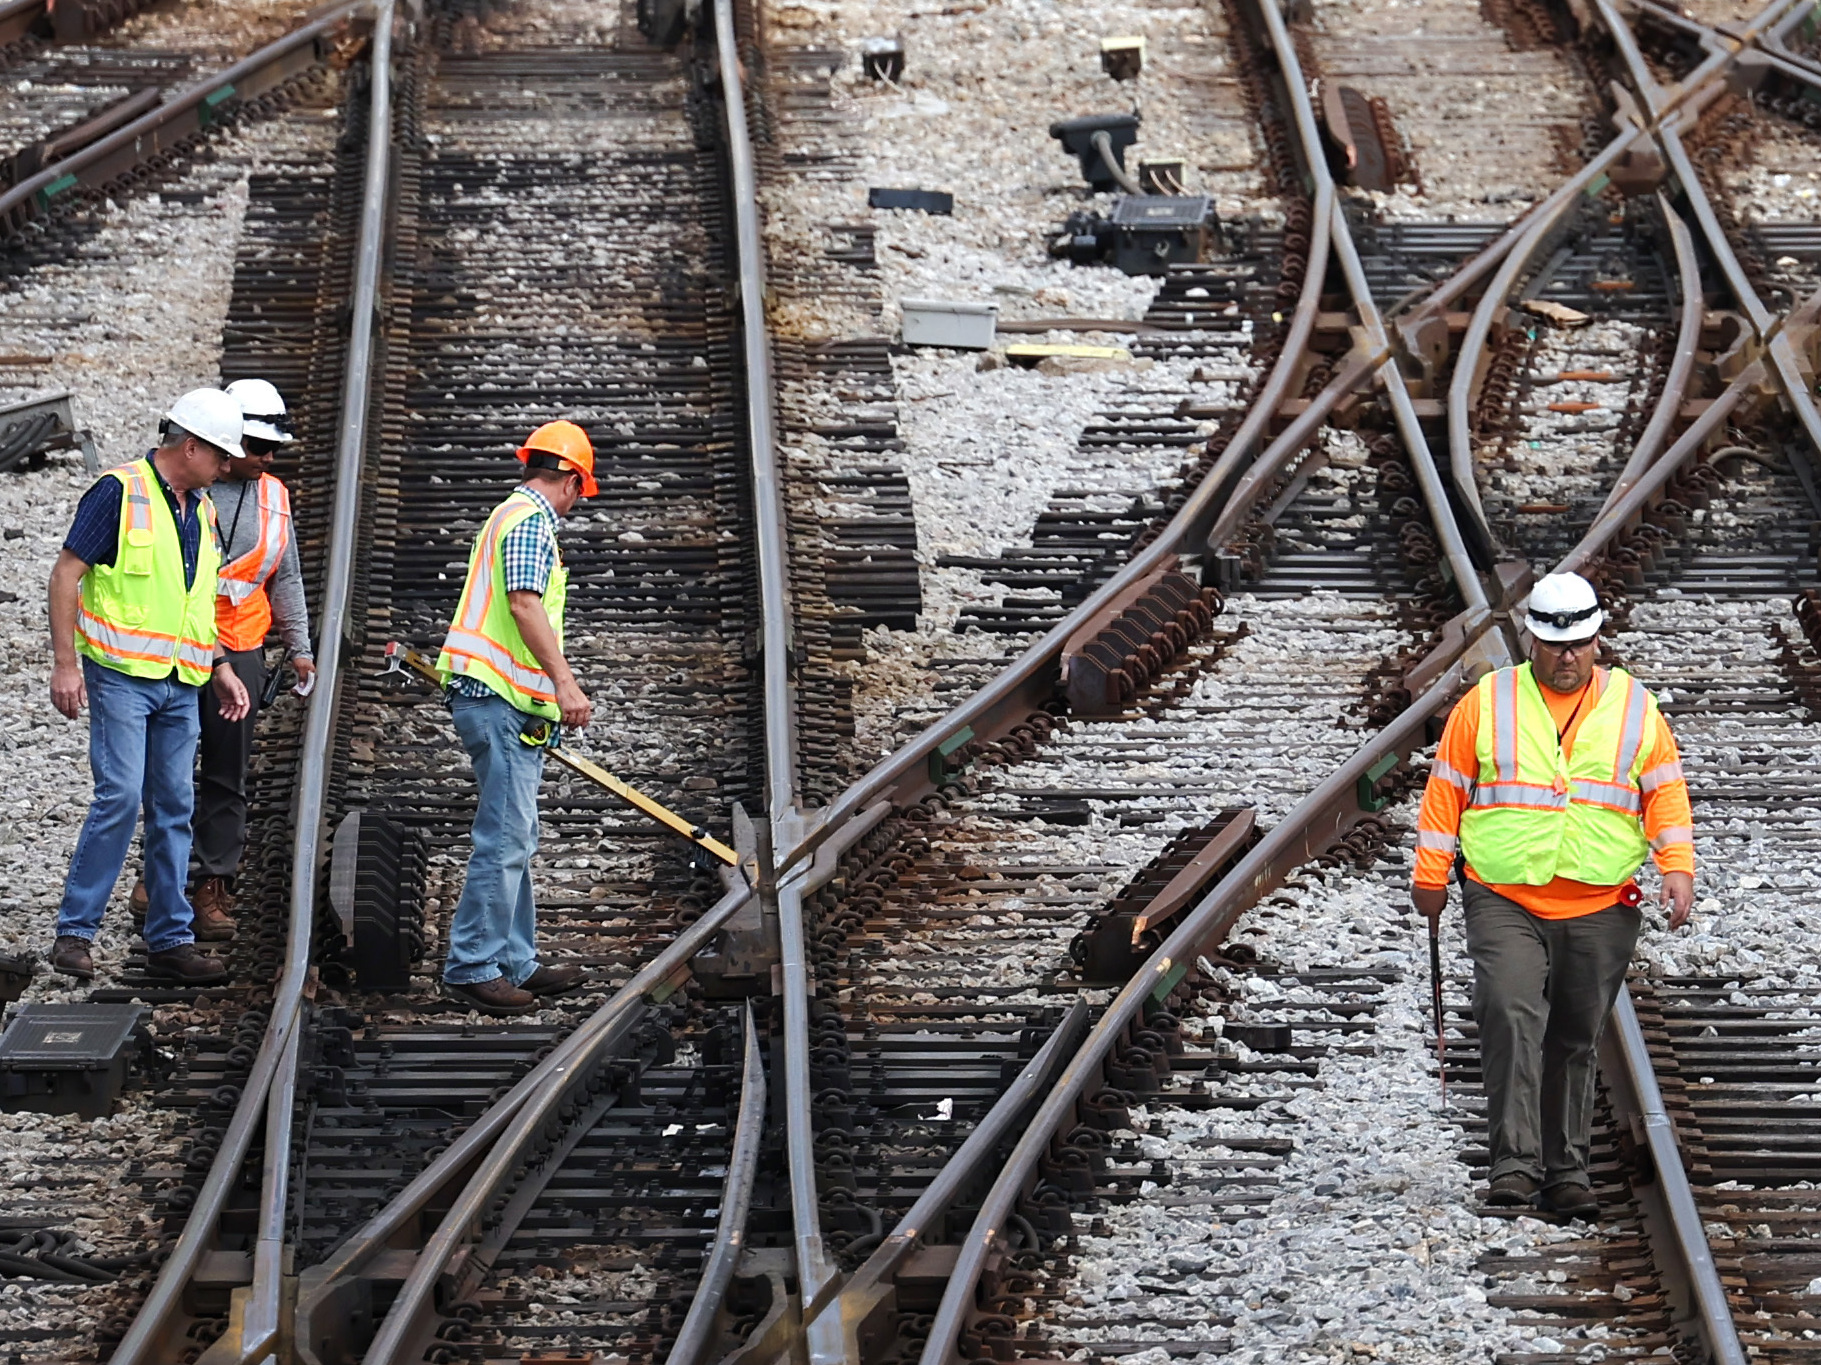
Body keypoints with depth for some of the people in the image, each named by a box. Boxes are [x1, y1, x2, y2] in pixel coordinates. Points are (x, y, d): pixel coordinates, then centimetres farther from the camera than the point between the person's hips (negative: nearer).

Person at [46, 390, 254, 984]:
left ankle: (170, 939, 11)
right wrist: (65, 663, -14)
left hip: (181, 686, 7)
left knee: (174, 808, 6)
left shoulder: (201, 510, 15)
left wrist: (220, 669, 17)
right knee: (120, 797, -13)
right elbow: (66, 574, -9)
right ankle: (74, 931, -4)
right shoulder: (120, 492, -8)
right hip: (121, 676, -7)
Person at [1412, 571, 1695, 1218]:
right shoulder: (1486, 703, 4)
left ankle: (1564, 1172, 17)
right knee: (1512, 1016, -21)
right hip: (1504, 903, -2)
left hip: (1600, 910, 2)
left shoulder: (1635, 707, 8)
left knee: (1574, 1042, 7)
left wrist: (1677, 866, -4)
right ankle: (1515, 1162, -23)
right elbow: (1446, 790, 8)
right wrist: (1430, 875, 7)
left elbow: (1666, 790, 9)